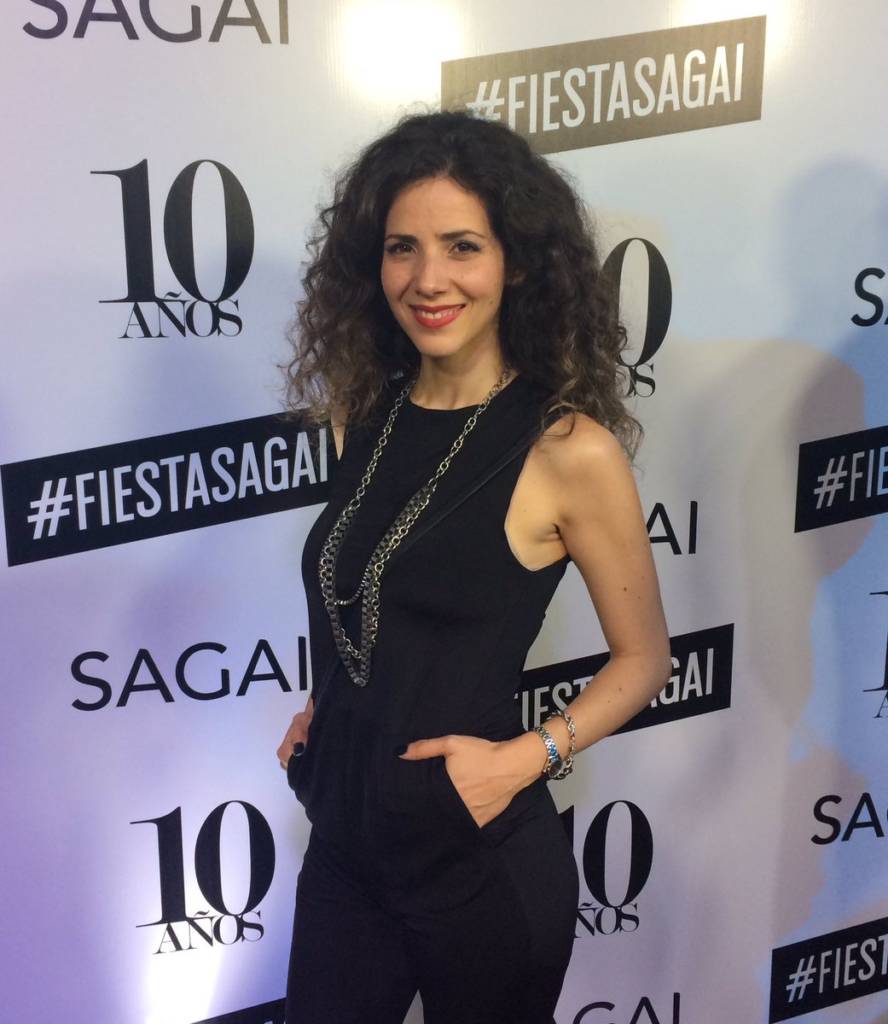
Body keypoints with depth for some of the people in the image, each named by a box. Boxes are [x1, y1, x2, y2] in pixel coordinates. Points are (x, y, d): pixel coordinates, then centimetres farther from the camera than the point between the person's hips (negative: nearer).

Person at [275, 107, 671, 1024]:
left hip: (480, 865, -5)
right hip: (344, 844, 5)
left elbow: (643, 656, -6)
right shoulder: (363, 415, 2)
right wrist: (323, 709, 3)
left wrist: (527, 757, -18)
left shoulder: (570, 451, -15)